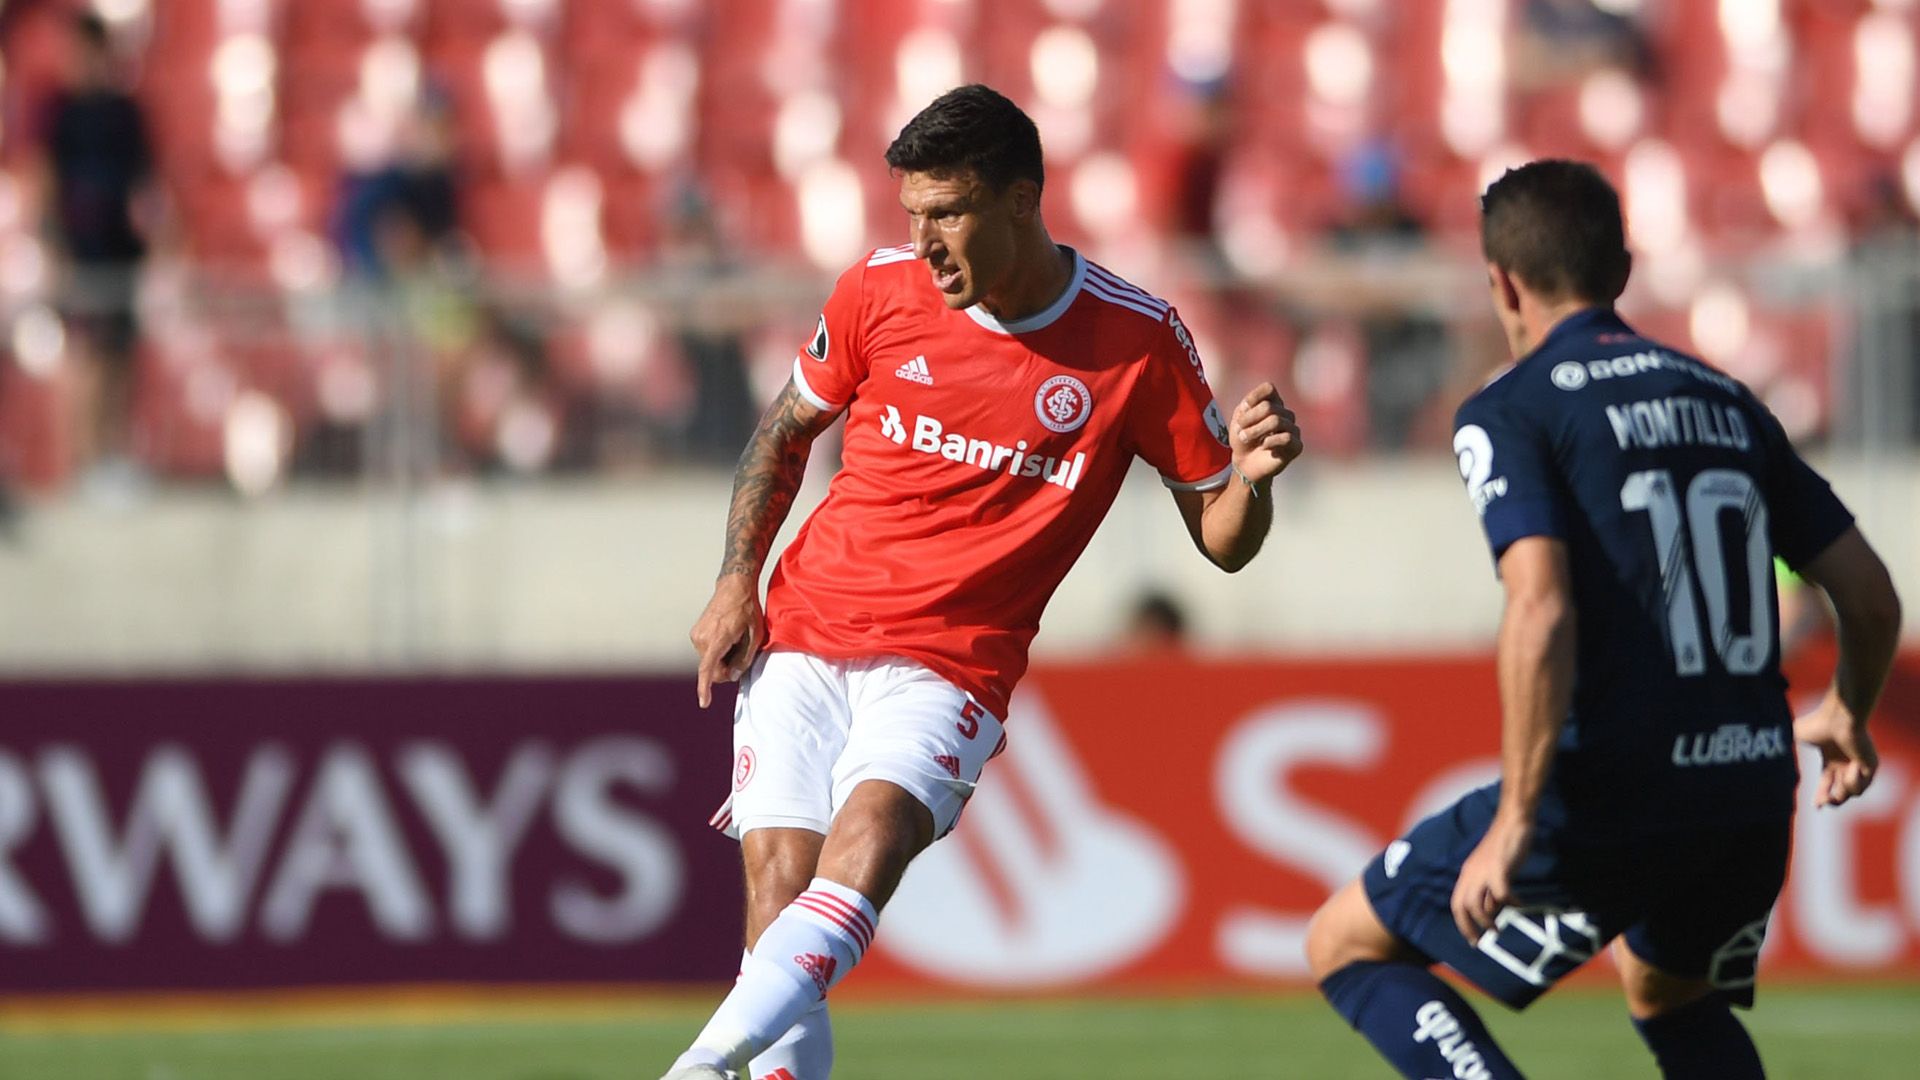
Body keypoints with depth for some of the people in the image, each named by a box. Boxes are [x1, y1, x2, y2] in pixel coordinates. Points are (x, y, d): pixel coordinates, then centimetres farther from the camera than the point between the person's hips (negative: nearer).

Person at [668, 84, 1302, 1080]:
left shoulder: (1136, 339, -3)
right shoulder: (881, 291, 2)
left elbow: (1222, 540, 5)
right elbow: (785, 431, 19)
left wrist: (1250, 475, -17)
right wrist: (737, 581, 8)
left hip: (951, 671, -3)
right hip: (801, 638, 3)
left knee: (868, 840, -30)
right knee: (779, 888, -14)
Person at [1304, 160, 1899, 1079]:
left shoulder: (1509, 413, -5)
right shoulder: (1725, 402, 13)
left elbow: (1541, 612, -21)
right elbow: (1870, 597, 15)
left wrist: (1516, 822, -18)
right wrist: (1846, 719, 35)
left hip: (1605, 807, -6)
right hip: (1751, 797, 6)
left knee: (1346, 945, 11)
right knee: (1671, 997, 35)